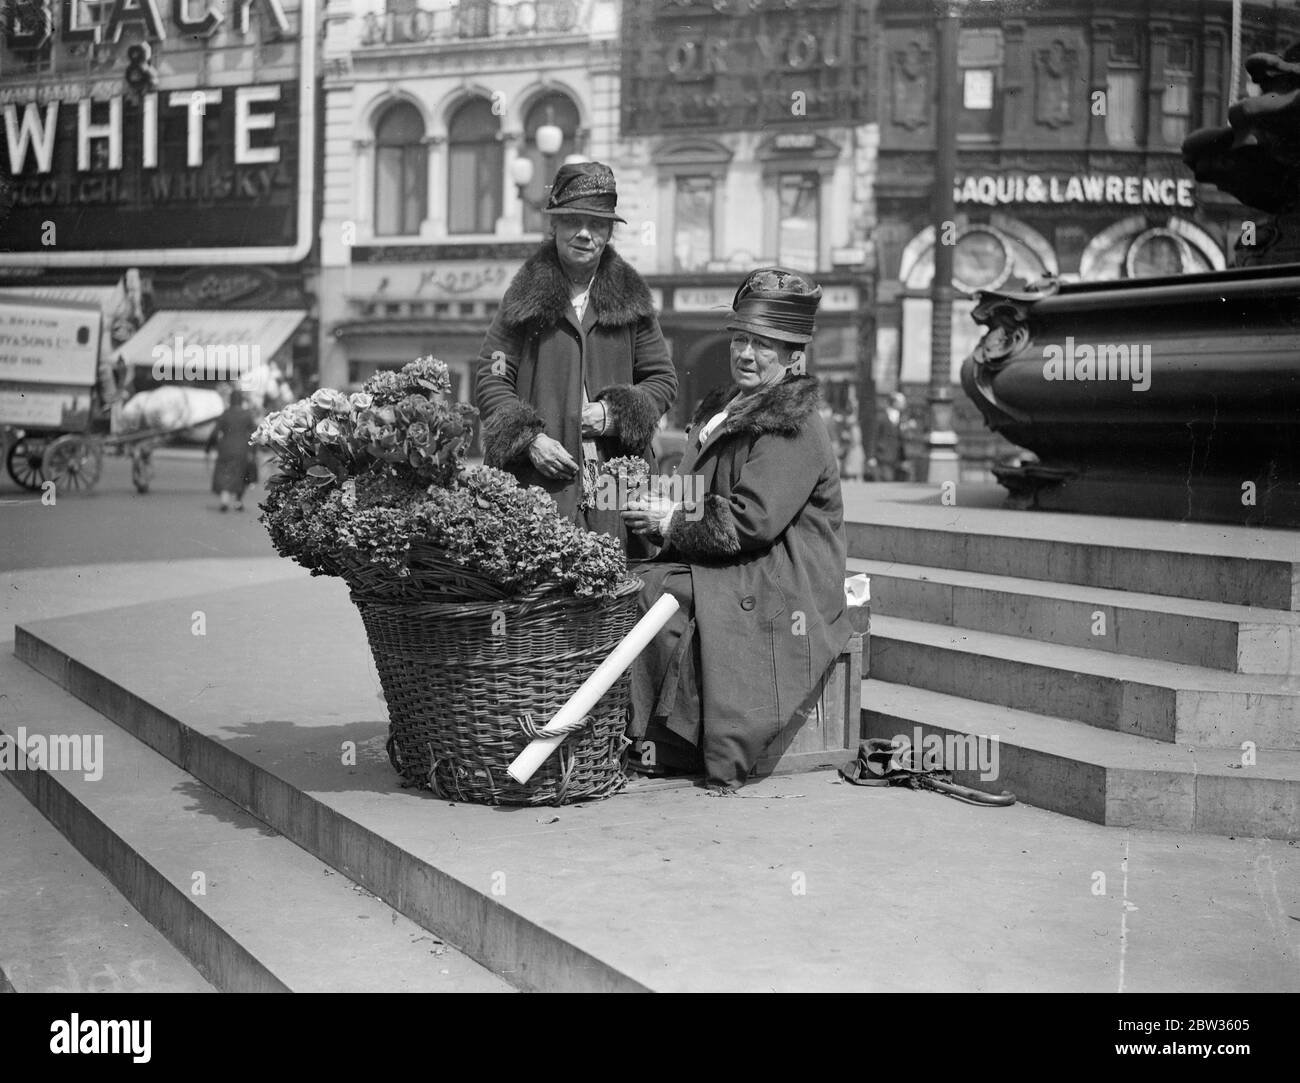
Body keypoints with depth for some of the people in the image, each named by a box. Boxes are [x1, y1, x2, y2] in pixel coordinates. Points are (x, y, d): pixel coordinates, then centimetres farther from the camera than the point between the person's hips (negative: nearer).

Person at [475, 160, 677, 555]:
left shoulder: (632, 298, 12)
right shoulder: (524, 298, 7)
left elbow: (663, 378, 15)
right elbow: (490, 381, 5)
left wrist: (618, 412, -4)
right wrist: (529, 440, -10)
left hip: (618, 486, 2)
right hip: (539, 478, -2)